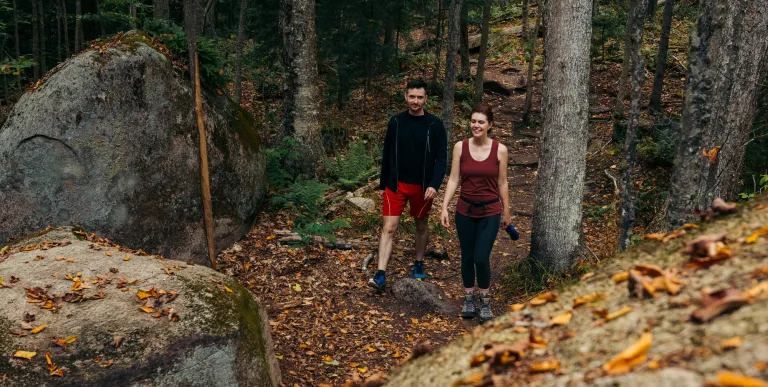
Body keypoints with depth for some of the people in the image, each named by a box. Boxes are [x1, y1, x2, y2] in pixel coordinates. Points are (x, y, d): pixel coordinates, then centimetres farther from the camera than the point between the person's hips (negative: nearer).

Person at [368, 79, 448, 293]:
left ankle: (419, 265, 36)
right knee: (388, 228, -5)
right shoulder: (395, 122, 0)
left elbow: (441, 158, -8)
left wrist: (434, 184, -21)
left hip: (422, 186, -1)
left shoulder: (435, 125, -6)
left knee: (421, 226, 15)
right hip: (396, 184, 1)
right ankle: (380, 276, -7)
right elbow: (387, 155, 6)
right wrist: (383, 184, 9)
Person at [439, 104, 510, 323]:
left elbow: (502, 183, 2)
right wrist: (444, 208, -9)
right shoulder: (460, 147, -5)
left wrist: (506, 212, 9)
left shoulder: (500, 150, -7)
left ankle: (485, 301, 15)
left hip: (490, 211, -1)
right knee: (467, 257, 11)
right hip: (465, 210, 2)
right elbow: (453, 180, -2)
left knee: (481, 258, -8)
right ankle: (469, 299, 30)